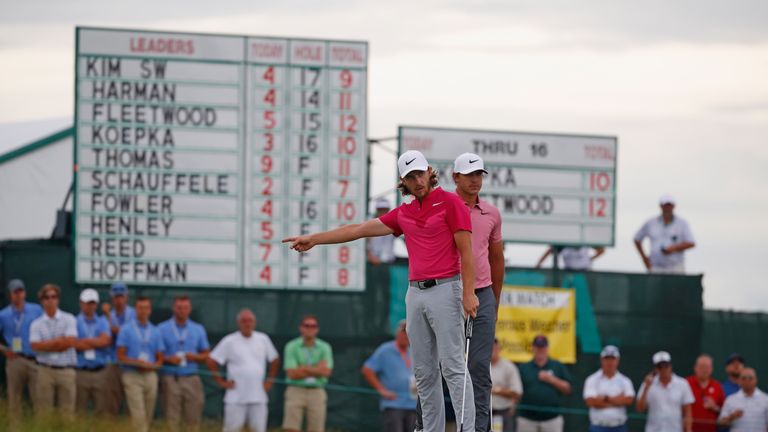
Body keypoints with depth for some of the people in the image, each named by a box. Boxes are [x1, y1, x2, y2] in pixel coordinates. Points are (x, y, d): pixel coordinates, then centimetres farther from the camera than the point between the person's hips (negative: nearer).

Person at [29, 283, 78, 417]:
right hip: (45, 370, 1)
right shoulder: (36, 324, 7)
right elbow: (35, 345, -8)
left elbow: (71, 342, -8)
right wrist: (59, 341, -8)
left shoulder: (69, 319, 5)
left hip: (66, 370, -1)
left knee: (68, 410, 0)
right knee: (43, 410, -1)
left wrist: (47, 345, -5)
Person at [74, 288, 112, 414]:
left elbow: (105, 341, -4)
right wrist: (96, 343, -2)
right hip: (80, 371, -2)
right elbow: (74, 345, -9)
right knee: (80, 409, -2)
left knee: (101, 408, -1)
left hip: (100, 371, 2)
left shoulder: (102, 322, 14)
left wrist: (85, 341, -4)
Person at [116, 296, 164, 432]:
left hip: (150, 375, 4)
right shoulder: (126, 330, 3)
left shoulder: (155, 332, 13)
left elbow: (160, 360, 14)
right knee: (138, 414, -15)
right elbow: (121, 357, -1)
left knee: (148, 415, 5)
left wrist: (150, 365, -8)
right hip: (132, 375, -4)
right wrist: (137, 362, -16)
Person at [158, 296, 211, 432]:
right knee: (171, 418, -7)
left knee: (193, 417, -1)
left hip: (191, 379, 2)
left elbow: (205, 354, 14)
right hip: (170, 379, -2)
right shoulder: (162, 329, 4)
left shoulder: (198, 330, 12)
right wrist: (168, 359, -16)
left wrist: (195, 357, -7)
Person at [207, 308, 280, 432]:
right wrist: (221, 381, -4)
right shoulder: (229, 341, -2)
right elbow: (212, 361, -1)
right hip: (236, 398, -3)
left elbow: (274, 360, 20)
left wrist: (270, 380, 12)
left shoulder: (263, 339, 7)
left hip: (258, 397, 3)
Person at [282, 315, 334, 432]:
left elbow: (326, 371, -8)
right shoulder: (291, 346, 0)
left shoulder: (324, 347, 6)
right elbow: (292, 374, -10)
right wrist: (316, 370, -7)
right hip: (296, 390, -2)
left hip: (317, 392, 2)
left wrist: (304, 368, -10)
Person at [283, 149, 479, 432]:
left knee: (453, 366, -12)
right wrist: (314, 239, 15)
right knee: (424, 372, 5)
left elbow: (466, 250, -8)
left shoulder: (450, 203, -3)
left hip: (445, 290, -7)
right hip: (415, 293, 7)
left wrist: (468, 293, -16)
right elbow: (360, 229, 18)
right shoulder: (404, 213, 16)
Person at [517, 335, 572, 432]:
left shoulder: (558, 367, 10)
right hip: (527, 419, 0)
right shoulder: (523, 368, 10)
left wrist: (552, 380, -8)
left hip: (552, 417, 0)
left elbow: (567, 390, 5)